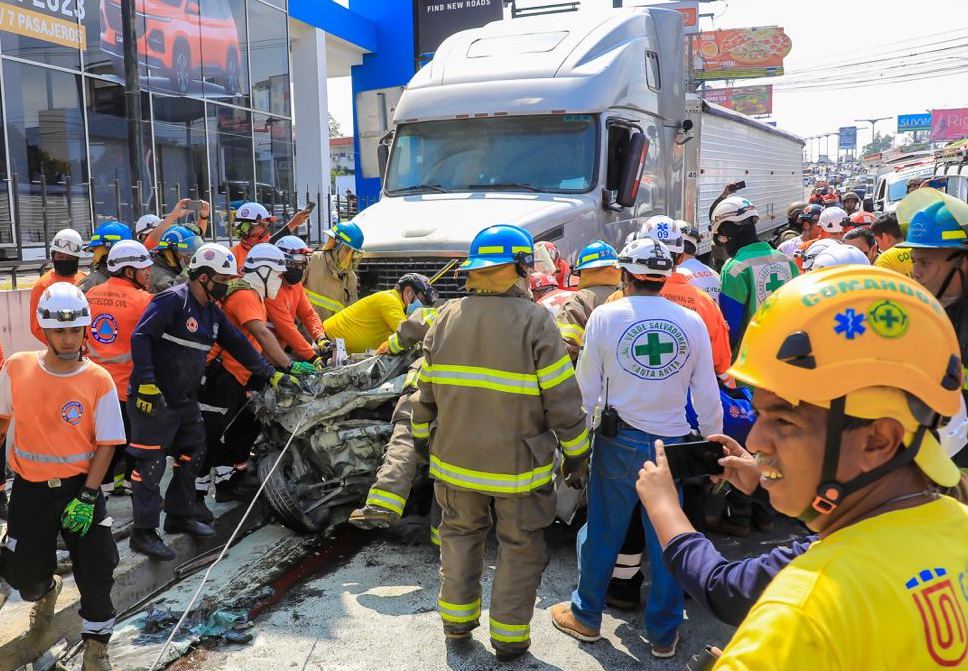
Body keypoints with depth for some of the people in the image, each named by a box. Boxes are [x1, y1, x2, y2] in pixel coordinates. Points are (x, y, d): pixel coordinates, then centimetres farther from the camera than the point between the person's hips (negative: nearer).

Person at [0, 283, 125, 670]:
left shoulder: (99, 380, -11)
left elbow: (107, 443, -9)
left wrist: (87, 498, -15)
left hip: (80, 487, -2)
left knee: (95, 572, -2)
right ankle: (46, 592, 50)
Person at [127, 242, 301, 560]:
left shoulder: (212, 311, 12)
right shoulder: (172, 301, -15)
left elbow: (238, 344, 16)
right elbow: (140, 337, -20)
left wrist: (271, 373, 12)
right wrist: (146, 383, -26)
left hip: (186, 399, 9)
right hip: (153, 399, -9)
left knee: (192, 455, 17)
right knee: (151, 464, -4)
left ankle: (180, 516, 32)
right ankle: (143, 532, 5)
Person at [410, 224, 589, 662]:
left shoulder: (447, 317, -2)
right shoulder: (534, 321, -16)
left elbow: (425, 391, 6)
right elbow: (562, 400, -14)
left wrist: (423, 437, 20)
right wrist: (576, 454, -1)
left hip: (456, 459, 4)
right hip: (518, 462, -4)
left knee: (461, 534, 23)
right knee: (520, 547, 13)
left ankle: (456, 617, 33)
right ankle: (509, 634, 23)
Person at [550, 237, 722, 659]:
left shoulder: (605, 316, -8)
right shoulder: (691, 321, -4)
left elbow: (586, 387, -4)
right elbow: (707, 394, 0)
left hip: (618, 441, -1)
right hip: (671, 442, 2)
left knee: (603, 530, 12)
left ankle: (586, 616, 29)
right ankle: (664, 633, 25)